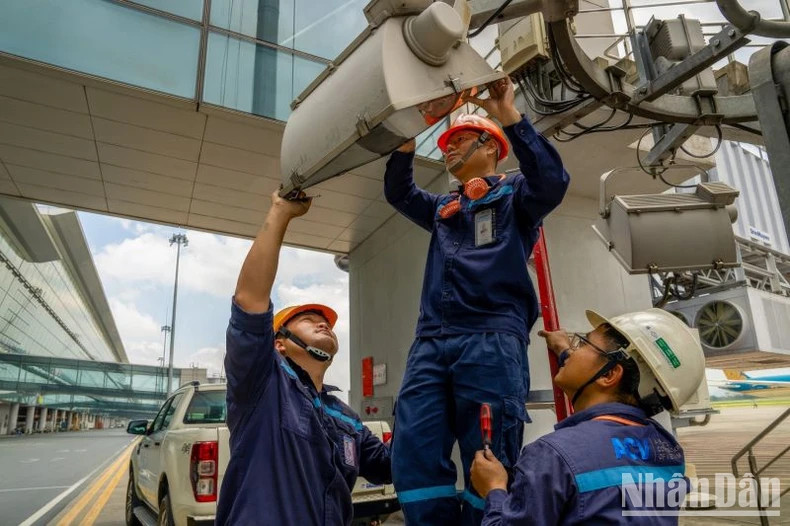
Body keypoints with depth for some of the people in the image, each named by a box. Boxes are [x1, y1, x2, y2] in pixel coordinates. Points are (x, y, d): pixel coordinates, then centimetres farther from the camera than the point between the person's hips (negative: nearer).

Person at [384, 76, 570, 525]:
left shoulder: (512, 193, 14)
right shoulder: (443, 209, 32)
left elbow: (552, 182, -5)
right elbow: (398, 192, 28)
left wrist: (509, 114, -6)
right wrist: (409, 135, 18)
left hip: (492, 341, -5)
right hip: (431, 343, 6)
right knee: (415, 458, -7)